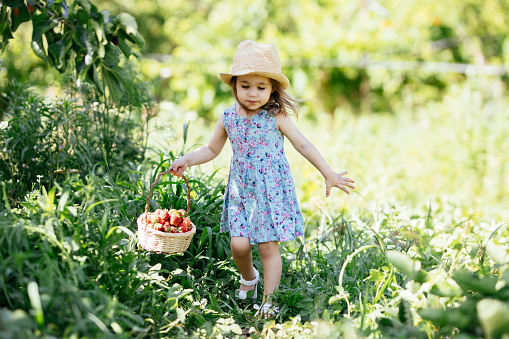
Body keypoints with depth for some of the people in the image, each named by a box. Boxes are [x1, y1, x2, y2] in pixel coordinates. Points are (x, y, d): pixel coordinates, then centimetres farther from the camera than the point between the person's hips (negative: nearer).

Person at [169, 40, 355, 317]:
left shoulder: (276, 117, -8)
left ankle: (269, 301, 11)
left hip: (272, 191, -3)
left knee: (268, 247, -2)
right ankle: (248, 278, 30)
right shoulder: (228, 118, 0)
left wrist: (328, 174, -6)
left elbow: (303, 145, -3)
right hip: (240, 191, 3)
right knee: (239, 244, -3)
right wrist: (187, 160, -2)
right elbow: (212, 149, 13)